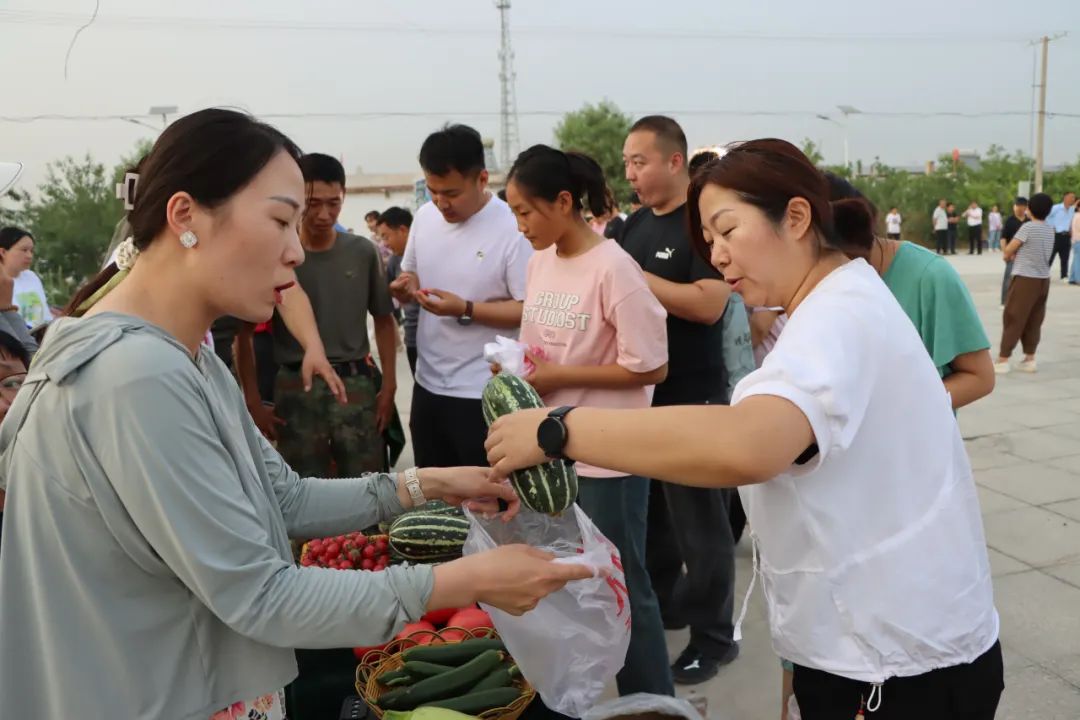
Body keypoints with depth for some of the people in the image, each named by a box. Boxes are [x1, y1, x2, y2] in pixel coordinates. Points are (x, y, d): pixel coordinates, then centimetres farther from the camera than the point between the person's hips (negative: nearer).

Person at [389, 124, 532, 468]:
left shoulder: (513, 228, -17)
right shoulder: (424, 216, 4)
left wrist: (465, 310, -26)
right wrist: (405, 287, -6)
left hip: (485, 393, -6)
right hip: (428, 385, 7)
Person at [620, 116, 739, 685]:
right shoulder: (636, 224, 12)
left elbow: (708, 304, -23)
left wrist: (635, 276, -21)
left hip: (692, 398, -8)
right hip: (639, 392, 8)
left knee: (699, 522, 3)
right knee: (648, 512, 18)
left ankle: (713, 636, 18)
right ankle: (660, 606, 36)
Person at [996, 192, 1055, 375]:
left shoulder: (1028, 227, -13)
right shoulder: (1049, 229, 9)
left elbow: (1008, 250, -9)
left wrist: (1010, 255, 12)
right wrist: (1017, 255, 9)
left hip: (1025, 279, -7)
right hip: (1043, 279, 7)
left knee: (1013, 319, -2)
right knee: (1034, 321, 11)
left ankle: (1003, 360, 0)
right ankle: (1030, 359, 13)